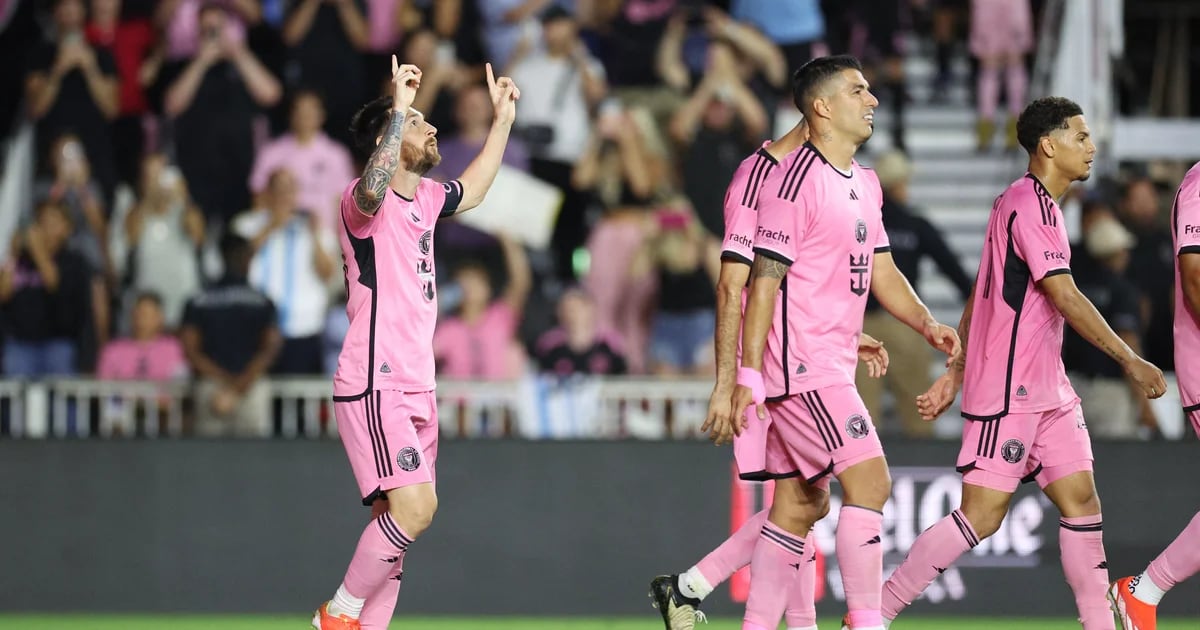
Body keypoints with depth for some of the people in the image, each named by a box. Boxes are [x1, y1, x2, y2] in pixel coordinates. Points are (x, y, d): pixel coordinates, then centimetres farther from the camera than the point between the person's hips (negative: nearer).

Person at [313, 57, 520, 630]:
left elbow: (472, 190, 38)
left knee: (400, 518, 6)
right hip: (373, 385, -9)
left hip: (414, 388, 9)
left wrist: (503, 119, 35)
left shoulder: (423, 198, 15)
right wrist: (399, 108, -36)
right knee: (414, 506, -20)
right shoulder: (364, 202, -10)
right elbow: (372, 190, -37)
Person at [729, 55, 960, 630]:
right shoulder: (796, 180, -13)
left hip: (830, 367, 9)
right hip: (800, 364, -9)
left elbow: (880, 272, 21)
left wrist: (926, 324, 3)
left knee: (800, 503, 10)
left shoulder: (865, 183, 16)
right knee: (869, 480, -15)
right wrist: (749, 374, -18)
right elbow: (764, 279, -15)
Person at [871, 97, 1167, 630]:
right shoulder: (1028, 205, -14)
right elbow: (1065, 297, -20)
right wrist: (1129, 360, -17)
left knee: (1081, 500, 3)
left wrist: (954, 376, 20)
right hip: (1008, 391, -10)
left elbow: (981, 298, 20)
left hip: (1046, 390, 10)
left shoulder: (1037, 205, 17)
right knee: (981, 515, -9)